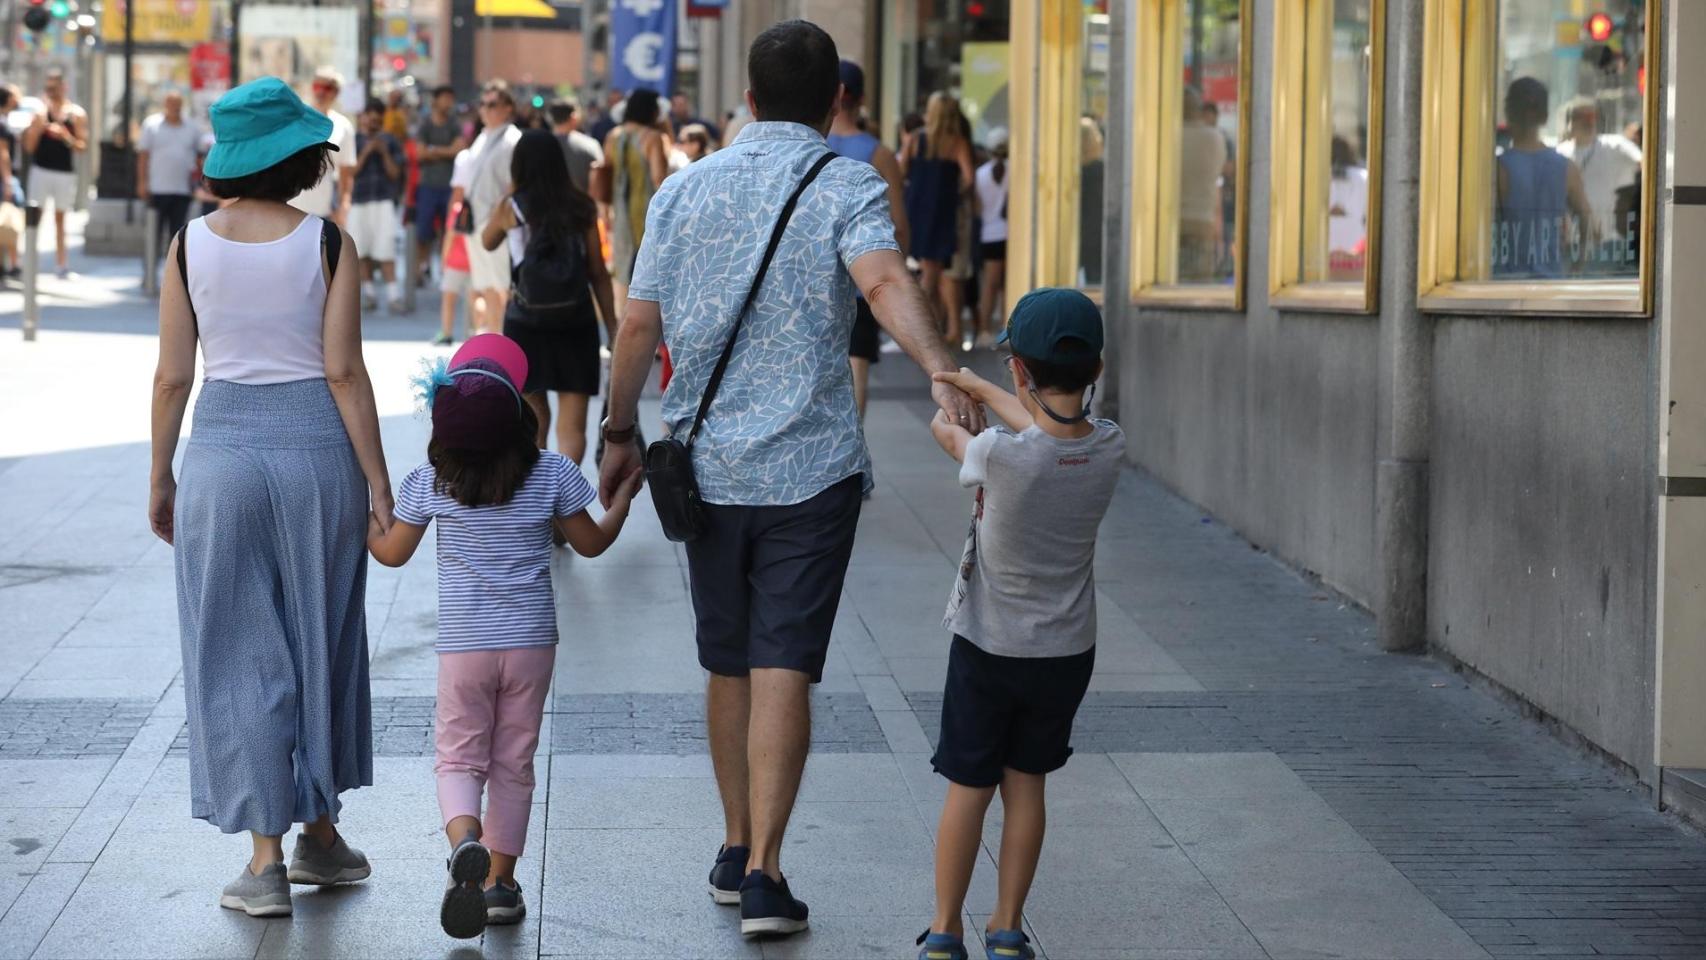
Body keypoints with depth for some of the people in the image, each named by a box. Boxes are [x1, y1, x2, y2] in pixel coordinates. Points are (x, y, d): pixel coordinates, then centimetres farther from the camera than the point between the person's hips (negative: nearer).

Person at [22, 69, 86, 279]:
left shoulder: (77, 114, 1)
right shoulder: (40, 111, 0)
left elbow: (82, 146, 0)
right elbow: (29, 147, -3)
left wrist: (67, 137, -17)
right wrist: (37, 127, -18)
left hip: (66, 173, 1)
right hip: (41, 170, -1)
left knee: (60, 219, 11)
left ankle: (62, 265, 14)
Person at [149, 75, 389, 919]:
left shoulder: (191, 245, -3)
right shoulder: (327, 243, -7)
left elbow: (172, 376, -1)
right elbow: (344, 371, -10)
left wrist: (160, 477, 10)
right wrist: (377, 481, -4)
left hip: (223, 450, 0)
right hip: (317, 448, 0)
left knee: (240, 657, 6)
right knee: (319, 646, 16)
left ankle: (266, 858, 3)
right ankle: (319, 831, 27)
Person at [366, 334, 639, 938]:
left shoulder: (427, 483, -7)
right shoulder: (551, 477, -6)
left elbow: (392, 553, 6)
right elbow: (591, 544, 7)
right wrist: (624, 497, 24)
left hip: (463, 647, -1)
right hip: (532, 642, 1)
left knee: (458, 757, 7)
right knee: (513, 763, 12)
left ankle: (464, 839, -23)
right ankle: (500, 880, 13)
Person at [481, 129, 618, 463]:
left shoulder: (512, 208, -3)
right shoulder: (582, 207, -1)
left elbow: (487, 241, 19)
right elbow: (599, 273, 0)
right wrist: (613, 327, 5)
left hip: (526, 322, 1)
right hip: (576, 322, -1)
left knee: (534, 419, 17)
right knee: (572, 426, -3)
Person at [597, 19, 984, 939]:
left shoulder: (685, 188, 7)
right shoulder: (846, 186, -5)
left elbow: (638, 325, 9)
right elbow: (885, 283, -26)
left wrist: (620, 432, 20)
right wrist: (942, 375, -39)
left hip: (707, 465, 4)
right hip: (809, 468, -4)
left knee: (727, 665, 16)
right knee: (782, 669, -4)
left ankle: (736, 850, 27)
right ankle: (763, 873, -10)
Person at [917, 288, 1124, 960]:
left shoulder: (1000, 455, -26)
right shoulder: (1109, 449, -13)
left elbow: (946, 428, -2)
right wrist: (979, 388, 25)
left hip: (986, 649, -3)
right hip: (1067, 652, 3)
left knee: (968, 788, 9)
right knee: (1026, 784, 15)